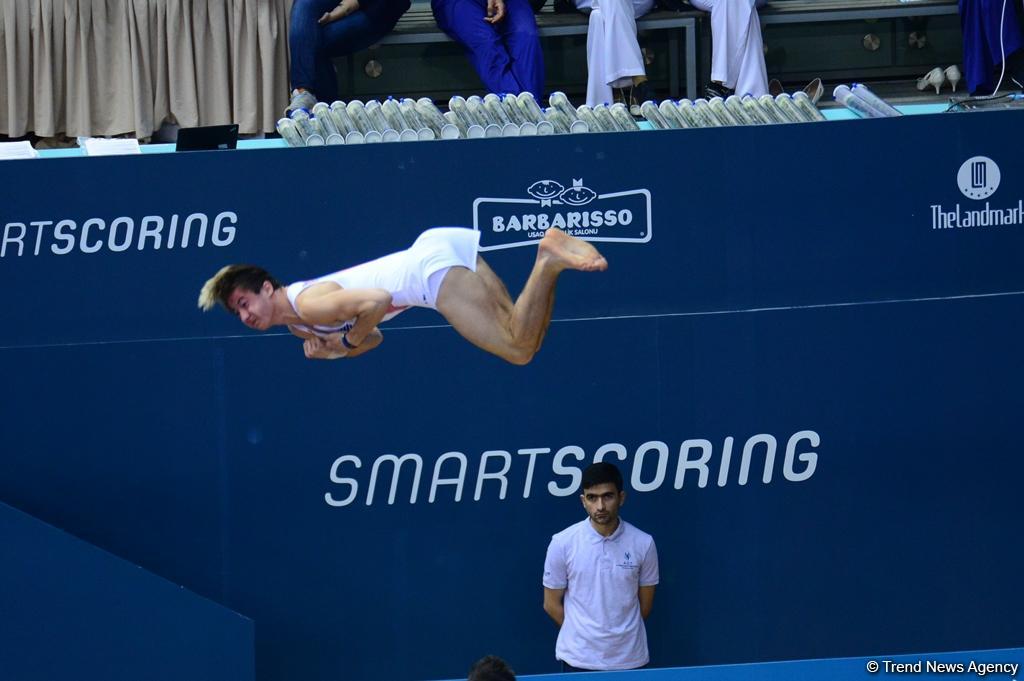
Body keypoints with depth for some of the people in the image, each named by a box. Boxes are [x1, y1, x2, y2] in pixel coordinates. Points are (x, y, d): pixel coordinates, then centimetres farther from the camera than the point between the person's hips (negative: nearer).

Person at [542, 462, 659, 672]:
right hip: (578, 660, -1)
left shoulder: (643, 544, -2)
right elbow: (552, 604, 4)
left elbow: (645, 605, 8)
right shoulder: (562, 543, -4)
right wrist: (582, 634, 7)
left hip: (630, 660, 1)